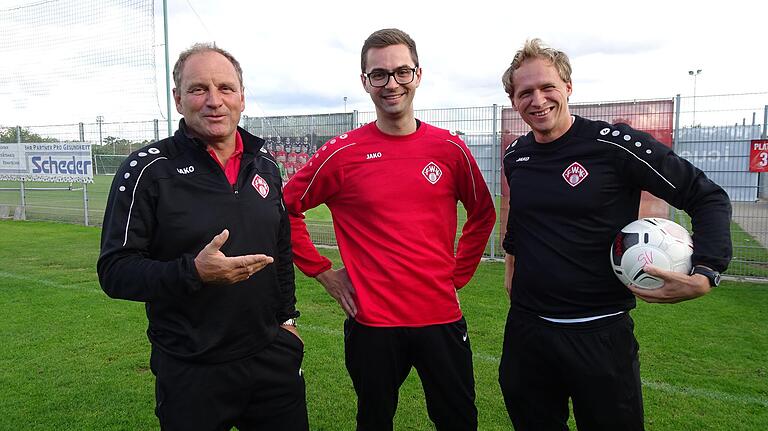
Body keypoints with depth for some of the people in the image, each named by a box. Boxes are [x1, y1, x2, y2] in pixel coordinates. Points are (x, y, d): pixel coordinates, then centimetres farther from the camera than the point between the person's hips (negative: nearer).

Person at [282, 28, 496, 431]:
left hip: (442, 319, 2)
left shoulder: (450, 148, -1)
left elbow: (482, 214, 14)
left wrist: (458, 274, 8)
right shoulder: (342, 153, -7)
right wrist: (323, 272, 0)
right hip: (372, 323, -1)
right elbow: (286, 209, 2)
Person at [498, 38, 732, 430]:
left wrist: (705, 274, -20)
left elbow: (708, 198, -9)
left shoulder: (615, 143, -13)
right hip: (525, 328, 5)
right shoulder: (515, 156, 3)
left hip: (600, 334, -4)